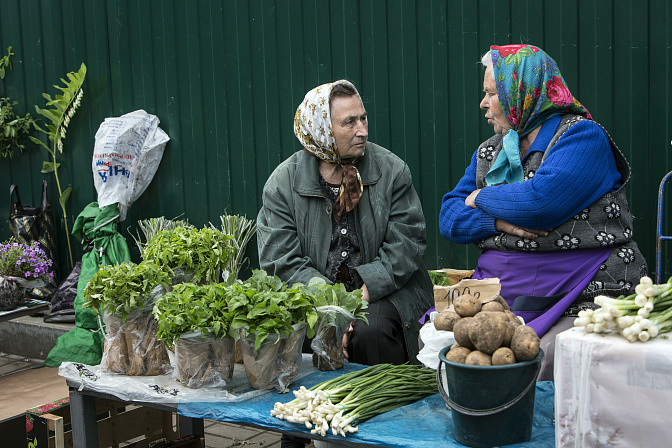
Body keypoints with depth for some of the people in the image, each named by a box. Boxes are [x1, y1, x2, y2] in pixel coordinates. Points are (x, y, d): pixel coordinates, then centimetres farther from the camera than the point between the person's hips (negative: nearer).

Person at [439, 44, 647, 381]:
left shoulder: (583, 136, -6)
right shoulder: (488, 152, 16)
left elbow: (540, 202, -23)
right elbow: (449, 218, 9)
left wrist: (483, 198, -4)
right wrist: (498, 222, -11)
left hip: (581, 302, -6)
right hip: (499, 298, 6)